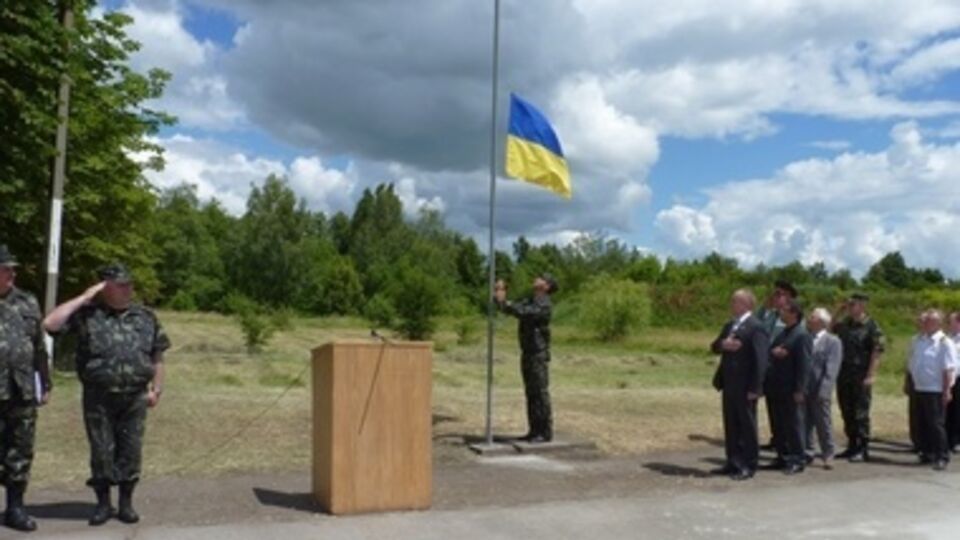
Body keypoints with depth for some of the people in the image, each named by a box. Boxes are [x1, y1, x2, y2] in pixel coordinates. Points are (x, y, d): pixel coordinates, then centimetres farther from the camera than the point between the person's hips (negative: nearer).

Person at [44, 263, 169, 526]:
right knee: (101, 451, 5)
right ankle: (103, 503, 20)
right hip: (98, 398, -2)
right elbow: (50, 323, -15)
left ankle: (126, 503, 18)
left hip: (135, 397, 2)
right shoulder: (87, 315, -1)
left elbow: (157, 356, 11)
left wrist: (157, 388, 5)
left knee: (131, 451, 5)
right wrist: (83, 299, -12)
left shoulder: (146, 317, 7)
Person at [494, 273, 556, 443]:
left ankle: (545, 433, 0)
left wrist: (504, 301, -24)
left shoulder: (544, 305, -14)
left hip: (539, 354, -9)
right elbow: (511, 309, 14)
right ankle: (535, 431, 16)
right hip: (527, 354, 9)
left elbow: (522, 312, -27)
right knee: (531, 394, 11)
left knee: (541, 393, -5)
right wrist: (499, 298, -1)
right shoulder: (530, 301, 15)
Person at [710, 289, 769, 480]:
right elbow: (714, 347, 14)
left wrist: (755, 388, -20)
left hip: (745, 386, -8)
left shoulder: (755, 327, -14)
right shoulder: (729, 325, 14)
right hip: (729, 384, 8)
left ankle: (749, 466, 13)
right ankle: (733, 462, 22)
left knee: (747, 425, 3)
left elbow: (760, 359, -18)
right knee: (731, 425, 13)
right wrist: (722, 344, -10)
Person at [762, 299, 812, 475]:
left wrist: (799, 390, -19)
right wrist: (773, 352, -5)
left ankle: (798, 460, 10)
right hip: (775, 389, 9)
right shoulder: (781, 333, 16)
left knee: (793, 425, 1)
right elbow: (770, 352, 19)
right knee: (777, 426, 14)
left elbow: (804, 364, -16)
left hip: (791, 391, -9)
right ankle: (782, 457, 24)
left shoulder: (802, 336, -12)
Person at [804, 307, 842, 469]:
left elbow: (831, 369, -11)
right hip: (803, 389, 5)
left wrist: (824, 391, -20)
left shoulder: (833, 342, -3)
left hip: (819, 391, -5)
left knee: (823, 423, 4)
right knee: (805, 423, 9)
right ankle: (807, 453, 19)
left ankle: (828, 455, 14)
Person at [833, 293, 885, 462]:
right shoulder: (843, 325, 10)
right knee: (847, 412, 11)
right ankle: (852, 446, 21)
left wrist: (871, 375, -17)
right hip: (843, 375, 6)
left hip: (861, 377, -6)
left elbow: (877, 352, -11)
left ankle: (863, 449, 7)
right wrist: (838, 313, 10)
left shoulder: (871, 326, -7)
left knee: (861, 413, -1)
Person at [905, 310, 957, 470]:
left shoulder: (944, 343, -9)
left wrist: (946, 390, -16)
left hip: (935, 391, -7)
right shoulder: (918, 340, 11)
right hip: (919, 389, 7)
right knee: (922, 423, 12)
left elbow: (948, 369, -13)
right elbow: (912, 365, 18)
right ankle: (926, 453, 22)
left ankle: (942, 457, 4)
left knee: (936, 424, -4)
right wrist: (907, 383, 17)